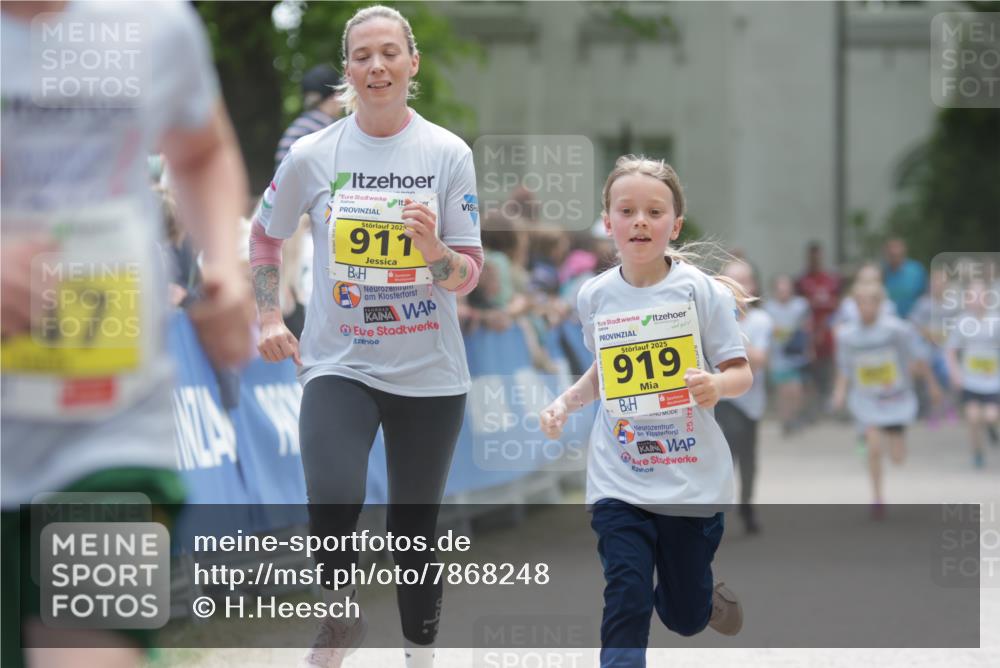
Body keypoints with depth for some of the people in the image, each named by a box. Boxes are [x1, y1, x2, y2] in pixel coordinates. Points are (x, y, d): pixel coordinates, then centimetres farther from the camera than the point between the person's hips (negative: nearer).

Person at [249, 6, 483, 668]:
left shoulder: (449, 153, -4)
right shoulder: (313, 155, -2)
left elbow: (469, 276, -4)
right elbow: (265, 236, 15)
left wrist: (436, 250, -25)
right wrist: (270, 318, 5)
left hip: (430, 372, 1)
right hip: (339, 365, -1)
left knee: (415, 526, 9)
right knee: (333, 505, -22)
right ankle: (341, 614, 5)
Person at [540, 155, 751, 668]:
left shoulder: (700, 291, -9)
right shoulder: (595, 296, 0)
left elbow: (741, 373, -5)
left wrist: (717, 385, -27)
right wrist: (566, 403, 0)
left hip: (691, 480, -1)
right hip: (618, 482, 1)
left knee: (685, 617, 13)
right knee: (626, 605, -14)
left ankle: (703, 593, 49)